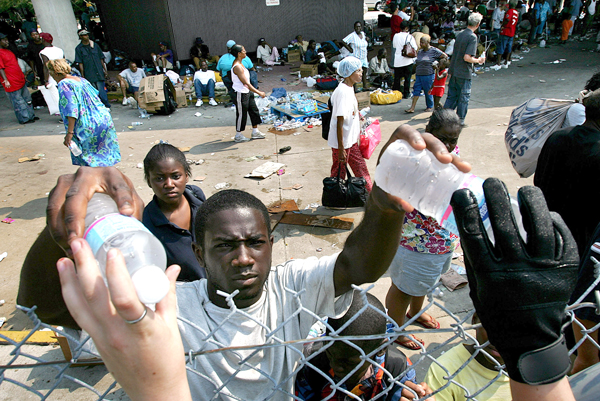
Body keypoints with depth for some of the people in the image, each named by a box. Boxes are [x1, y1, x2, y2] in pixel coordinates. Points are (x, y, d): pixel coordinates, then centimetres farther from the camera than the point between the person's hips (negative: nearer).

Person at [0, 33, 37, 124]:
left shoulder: (8, 51, 16)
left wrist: (23, 75, 25)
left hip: (21, 80, 9)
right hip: (12, 83, -9)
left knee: (27, 99, 14)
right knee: (18, 101, -1)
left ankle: (31, 116, 24)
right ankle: (24, 119, 5)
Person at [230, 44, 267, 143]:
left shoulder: (240, 63, 9)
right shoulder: (237, 66, -23)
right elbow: (246, 83, -26)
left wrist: (257, 91, 21)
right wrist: (259, 93, -25)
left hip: (247, 92, 10)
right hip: (241, 93, -10)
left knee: (254, 111, 14)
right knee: (241, 114, 1)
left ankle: (255, 132, 26)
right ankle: (238, 136, 15)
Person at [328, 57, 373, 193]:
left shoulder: (350, 87, 6)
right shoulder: (342, 92, -23)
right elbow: (339, 122, -25)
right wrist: (341, 149, -24)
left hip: (351, 140, 10)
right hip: (342, 142, -9)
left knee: (360, 167, 19)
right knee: (339, 173, 6)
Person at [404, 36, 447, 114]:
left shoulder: (434, 51, -6)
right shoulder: (420, 52, 13)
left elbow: (445, 56, -2)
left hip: (428, 75, -6)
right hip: (419, 75, 6)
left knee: (428, 91, 3)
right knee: (416, 90, -2)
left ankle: (430, 107, 20)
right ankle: (412, 108, -5)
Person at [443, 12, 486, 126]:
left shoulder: (460, 35, 8)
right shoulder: (472, 37, -14)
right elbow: (467, 57, -21)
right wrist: (478, 60, -6)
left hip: (454, 72, 7)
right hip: (464, 74, -7)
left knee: (451, 96, 13)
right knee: (464, 97, 5)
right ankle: (460, 120, 11)